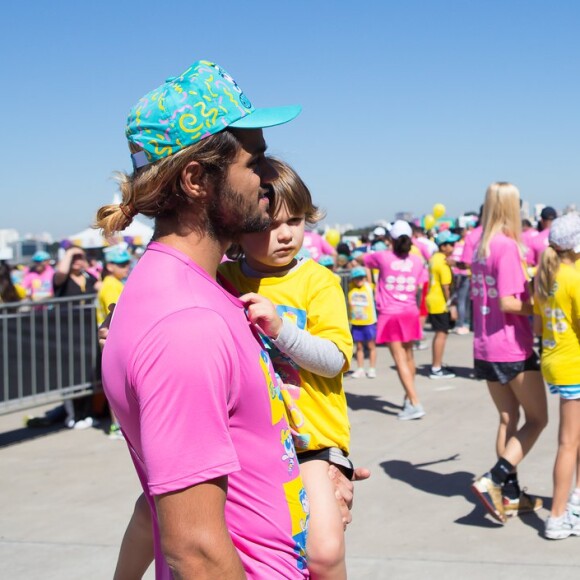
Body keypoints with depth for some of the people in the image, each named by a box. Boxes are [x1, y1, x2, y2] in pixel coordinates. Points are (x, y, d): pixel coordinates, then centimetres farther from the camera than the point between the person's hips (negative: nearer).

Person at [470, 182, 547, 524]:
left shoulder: (480, 247, 8)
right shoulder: (508, 245, -16)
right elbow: (507, 303, -22)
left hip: (485, 349, 8)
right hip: (513, 347, -8)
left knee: (508, 418, 16)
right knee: (537, 418, 5)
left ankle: (511, 496, 19)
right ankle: (493, 480, -8)